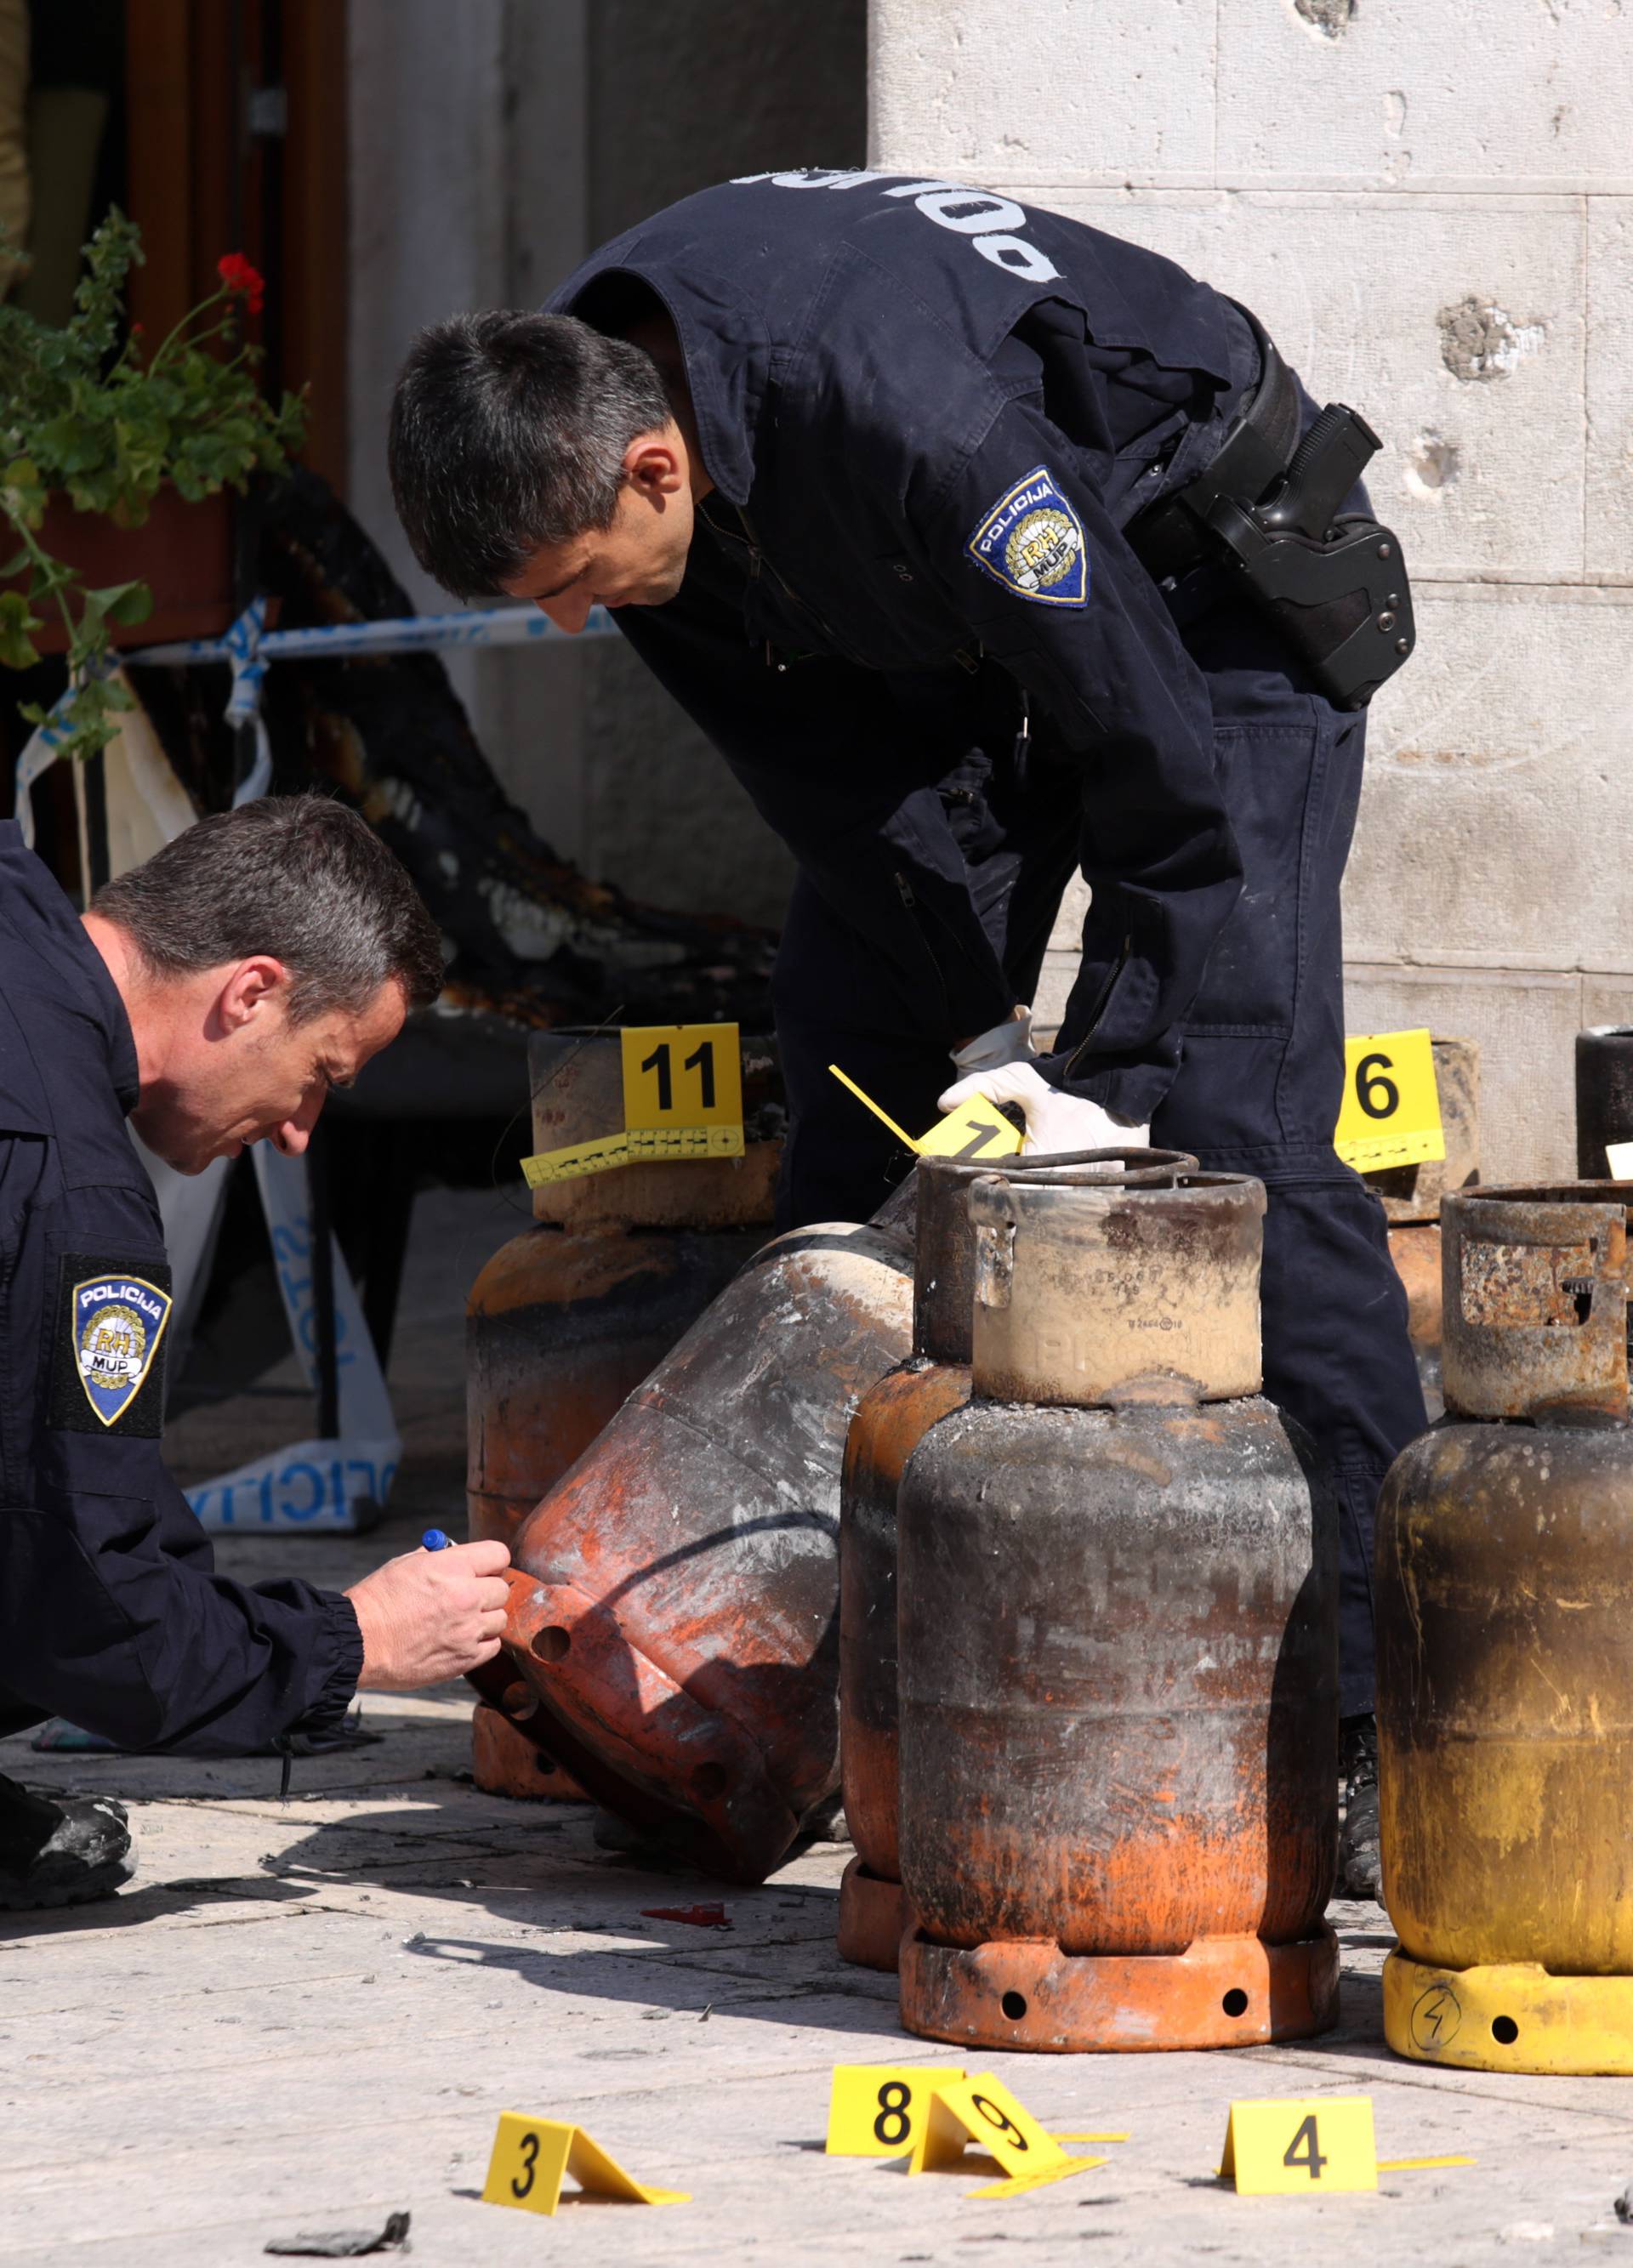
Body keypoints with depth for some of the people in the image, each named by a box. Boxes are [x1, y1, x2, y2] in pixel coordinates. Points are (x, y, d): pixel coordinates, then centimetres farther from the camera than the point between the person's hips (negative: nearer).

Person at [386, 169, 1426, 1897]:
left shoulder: (915, 427, -41)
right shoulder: (565, 411, -18)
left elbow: (1167, 768, -31)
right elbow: (826, 767, -10)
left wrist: (1107, 1088, -26)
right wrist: (981, 1029, -16)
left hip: (1205, 588, -7)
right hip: (942, 629, 7)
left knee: (1233, 1127, -18)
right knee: (854, 1069, 2)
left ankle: (1382, 1705, -18)